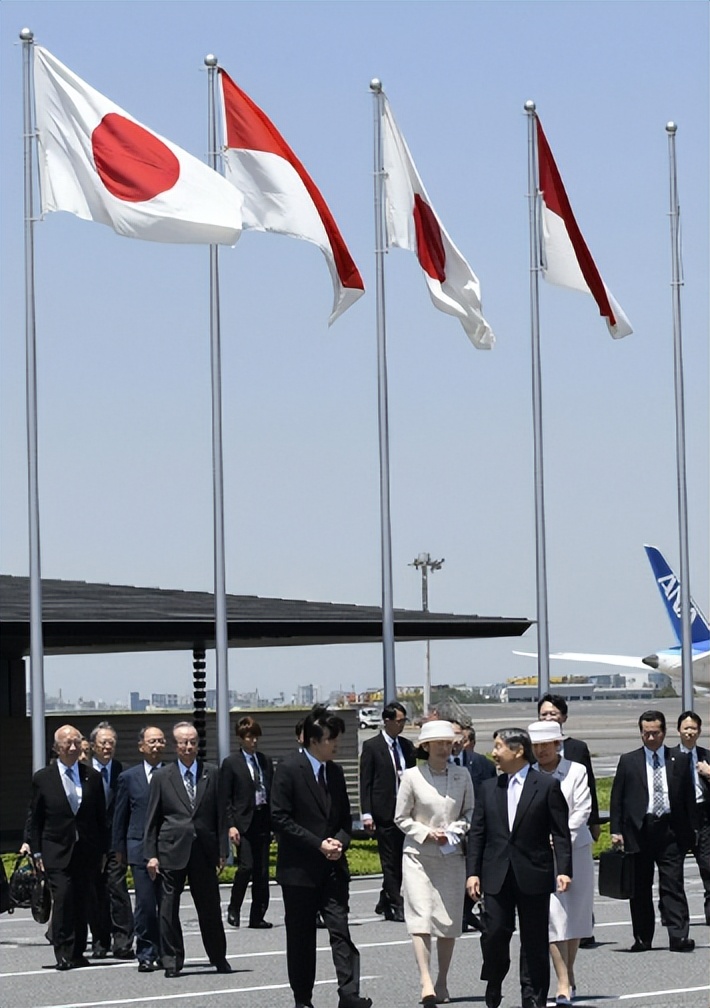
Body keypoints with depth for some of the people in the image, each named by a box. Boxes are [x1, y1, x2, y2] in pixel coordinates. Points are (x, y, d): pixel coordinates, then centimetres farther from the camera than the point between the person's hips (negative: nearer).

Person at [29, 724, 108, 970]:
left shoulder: (92, 776, 9)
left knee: (82, 903, 3)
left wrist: (103, 850, 7)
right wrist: (37, 853, 0)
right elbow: (35, 819, 5)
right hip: (57, 852, -2)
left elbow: (101, 817, 11)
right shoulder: (43, 778, 3)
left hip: (87, 852, 2)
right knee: (63, 898, -14)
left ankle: (78, 953, 12)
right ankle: (63, 954, -11)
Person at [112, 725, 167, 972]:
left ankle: (164, 953, 11)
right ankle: (146, 954, 2)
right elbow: (120, 816, 11)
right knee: (145, 903, -5)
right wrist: (119, 848, 7)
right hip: (140, 847, -1)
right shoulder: (128, 778, 8)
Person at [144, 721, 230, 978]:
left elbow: (220, 815, 8)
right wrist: (151, 855, -1)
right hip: (172, 850, -1)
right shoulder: (162, 777, 5)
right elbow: (152, 820, 5)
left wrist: (222, 851, 2)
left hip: (204, 850, 1)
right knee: (169, 908, 1)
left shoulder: (212, 774, 7)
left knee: (210, 907, 6)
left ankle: (219, 958, 20)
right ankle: (172, 961, 9)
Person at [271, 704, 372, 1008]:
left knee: (341, 931, -7)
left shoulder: (335, 772, 13)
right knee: (300, 937, 5)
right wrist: (318, 844, -15)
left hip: (333, 867, 4)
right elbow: (280, 819, -12)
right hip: (299, 869, -4)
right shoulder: (288, 770, -7)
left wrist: (340, 842, -2)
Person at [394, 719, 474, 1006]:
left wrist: (457, 829, -5)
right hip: (418, 854, -3)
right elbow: (401, 817, 2)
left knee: (449, 921, 5)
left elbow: (470, 812, 14)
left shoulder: (462, 775, 4)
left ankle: (442, 982, 17)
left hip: (452, 855, 3)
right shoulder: (412, 776, -3)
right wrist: (426, 833, -12)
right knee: (421, 917, -14)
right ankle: (426, 982, -21)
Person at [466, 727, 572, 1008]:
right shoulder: (488, 788, 11)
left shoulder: (547, 786, 0)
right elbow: (477, 834, 10)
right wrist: (473, 872, 2)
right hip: (497, 877, 3)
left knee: (534, 940, 3)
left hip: (533, 876, -3)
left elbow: (561, 833, -3)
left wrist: (563, 870, -12)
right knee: (494, 935, -2)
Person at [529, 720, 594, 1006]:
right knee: (553, 915, -9)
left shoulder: (576, 771, 1)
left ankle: (569, 976, 24)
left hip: (575, 850, 1)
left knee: (575, 915, 8)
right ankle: (563, 984, -10)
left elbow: (582, 810, -5)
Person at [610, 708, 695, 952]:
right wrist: (616, 830, -1)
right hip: (639, 830, 1)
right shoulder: (628, 761, 8)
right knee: (640, 889, 5)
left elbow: (689, 798, 10)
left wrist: (688, 831, 4)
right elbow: (617, 799, 8)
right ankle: (642, 939, 12)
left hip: (671, 831, -1)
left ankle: (679, 937, -11)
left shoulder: (680, 760, 9)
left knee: (673, 885, -7)